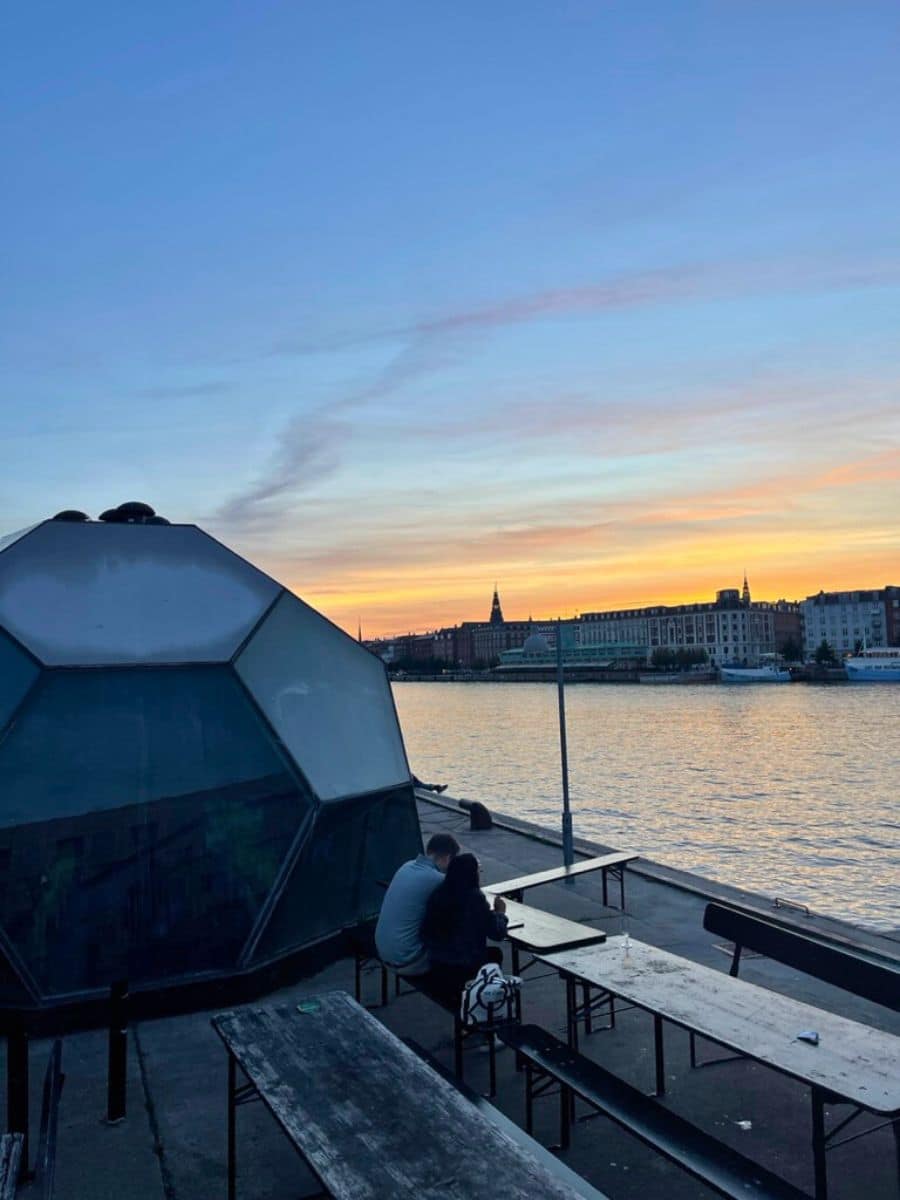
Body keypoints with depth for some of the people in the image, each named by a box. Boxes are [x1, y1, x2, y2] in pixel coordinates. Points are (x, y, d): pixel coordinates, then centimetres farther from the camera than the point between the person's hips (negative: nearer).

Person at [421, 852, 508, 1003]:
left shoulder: (438, 894, -5)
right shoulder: (475, 897, -18)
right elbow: (497, 933, -11)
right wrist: (500, 912, 9)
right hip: (464, 970, -5)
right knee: (495, 953, 24)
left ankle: (454, 991, 23)